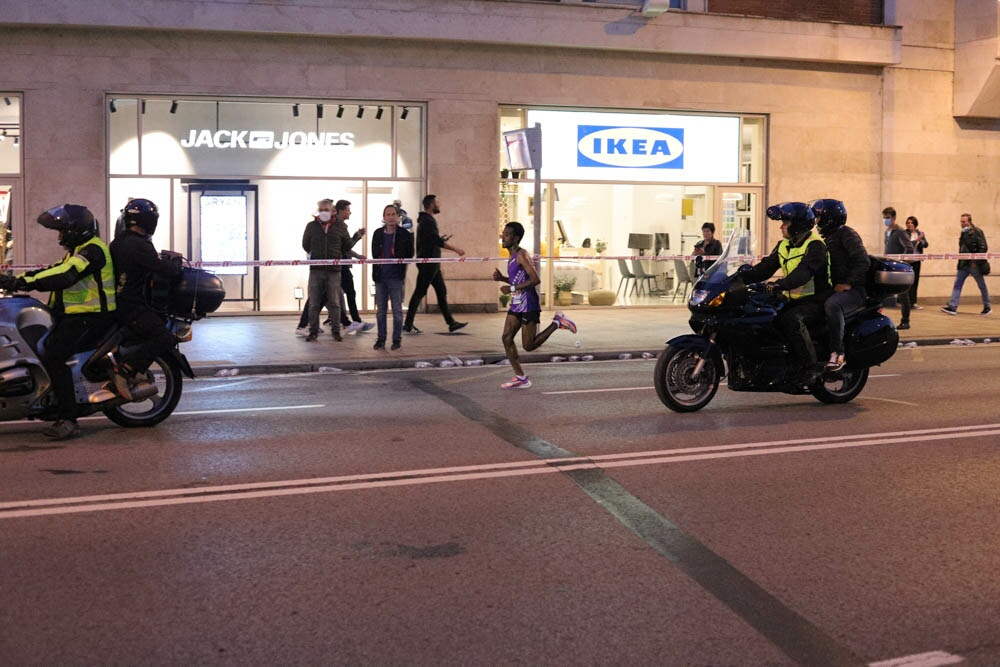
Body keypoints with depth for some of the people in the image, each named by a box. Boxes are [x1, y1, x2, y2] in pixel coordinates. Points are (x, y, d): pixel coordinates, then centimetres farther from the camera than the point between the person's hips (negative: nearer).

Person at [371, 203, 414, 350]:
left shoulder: (405, 235, -1)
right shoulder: (378, 234, 8)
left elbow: (409, 254, 5)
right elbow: (374, 254, 13)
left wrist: (402, 261, -10)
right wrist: (376, 270, 3)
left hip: (396, 277, -3)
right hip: (380, 277, 3)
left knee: (397, 309, 1)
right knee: (380, 309, 8)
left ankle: (397, 339, 9)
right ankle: (380, 339, 15)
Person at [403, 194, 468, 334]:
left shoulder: (426, 220, 17)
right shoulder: (427, 221, -15)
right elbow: (437, 240, -24)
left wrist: (442, 240, 14)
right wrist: (455, 249, -22)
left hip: (432, 264, 10)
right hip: (428, 263, -10)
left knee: (442, 292, 9)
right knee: (419, 293, -5)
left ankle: (451, 323, 12)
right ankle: (408, 325, 0)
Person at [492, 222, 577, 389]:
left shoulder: (522, 255, -16)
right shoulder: (513, 256, 13)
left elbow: (535, 279, -25)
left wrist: (512, 288, -23)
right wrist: (502, 278, 8)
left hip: (528, 305, -9)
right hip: (516, 304, 9)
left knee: (529, 346, -5)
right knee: (506, 338, 0)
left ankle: (557, 322, 10)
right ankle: (521, 378, 5)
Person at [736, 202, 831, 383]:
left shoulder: (815, 246, -13)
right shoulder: (783, 246, 14)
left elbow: (804, 272, -31)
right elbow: (765, 268, 9)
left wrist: (781, 284, -47)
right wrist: (740, 276, -7)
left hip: (815, 301, -9)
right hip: (793, 300, 9)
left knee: (791, 319, -35)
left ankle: (812, 367, -31)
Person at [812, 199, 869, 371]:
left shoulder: (846, 234, -5)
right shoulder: (829, 239, 24)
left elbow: (863, 261, -16)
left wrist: (848, 283, -24)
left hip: (853, 290, -10)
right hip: (833, 289, 10)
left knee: (831, 305, -39)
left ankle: (837, 353, -40)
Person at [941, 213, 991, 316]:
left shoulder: (977, 232, -10)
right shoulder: (963, 233, 13)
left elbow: (983, 248, -15)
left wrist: (976, 261, -19)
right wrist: (961, 261, 12)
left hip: (975, 265, -7)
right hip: (964, 264, 7)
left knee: (982, 286, 7)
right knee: (957, 284, -3)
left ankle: (987, 308, 19)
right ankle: (952, 307, -7)